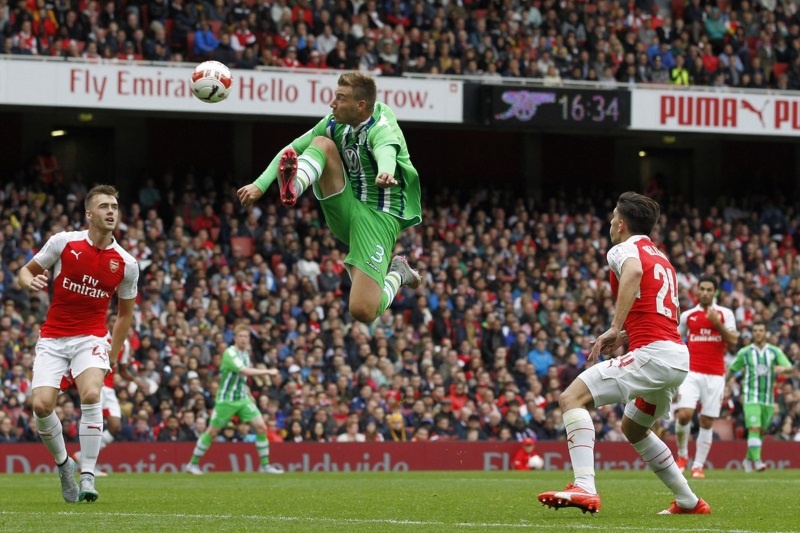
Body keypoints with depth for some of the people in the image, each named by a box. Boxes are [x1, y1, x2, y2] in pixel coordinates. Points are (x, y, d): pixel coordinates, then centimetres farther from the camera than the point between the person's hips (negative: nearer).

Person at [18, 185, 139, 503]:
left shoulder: (127, 264, -1)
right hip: (52, 338, 0)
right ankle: (63, 463, 13)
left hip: (92, 338, 0)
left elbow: (125, 312, 12)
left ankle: (88, 476, -18)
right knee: (41, 405, -16)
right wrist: (31, 281, -18)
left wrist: (113, 355, 10)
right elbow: (26, 271, 6)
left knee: (91, 395, -27)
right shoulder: (63, 242, -5)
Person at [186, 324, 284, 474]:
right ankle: (193, 464, 15)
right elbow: (246, 371, -30)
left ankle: (265, 465, 2)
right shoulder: (230, 353, -18)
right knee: (212, 432, 1)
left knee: (261, 427, -5)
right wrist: (268, 372, -27)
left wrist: (247, 392, 16)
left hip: (243, 399, 7)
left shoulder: (245, 353, 7)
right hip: (226, 399, -7)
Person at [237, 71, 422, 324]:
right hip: (347, 208, 6)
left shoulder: (382, 129, -22)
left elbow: (386, 153, -47)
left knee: (362, 312, -19)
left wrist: (385, 173, -71)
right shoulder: (335, 124, -2)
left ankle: (396, 275, 12)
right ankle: (292, 187, -44)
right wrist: (260, 185, -8)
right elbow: (292, 150, 5)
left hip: (378, 216, -6)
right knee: (322, 143, -16)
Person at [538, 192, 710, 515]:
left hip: (652, 354, -9)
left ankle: (585, 488, -30)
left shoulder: (624, 249, -1)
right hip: (679, 358, 9)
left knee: (572, 397, -15)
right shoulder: (661, 258, 26)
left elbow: (634, 272, -26)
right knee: (633, 429, 30)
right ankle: (689, 502, 33)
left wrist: (615, 328, -30)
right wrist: (625, 336, 20)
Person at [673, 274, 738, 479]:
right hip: (691, 372, 0)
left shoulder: (725, 314, 5)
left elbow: (733, 341, -4)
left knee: (707, 422, 0)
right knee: (684, 414, -17)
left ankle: (698, 466, 8)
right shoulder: (687, 316, 9)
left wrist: (717, 323, -15)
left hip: (715, 375, 0)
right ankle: (682, 455, 5)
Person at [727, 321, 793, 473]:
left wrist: (783, 368, -29)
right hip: (751, 397, -3)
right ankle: (757, 460, -23)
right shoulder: (744, 353, 2)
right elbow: (731, 370, 10)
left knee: (761, 431, 11)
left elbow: (790, 368, -6)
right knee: (754, 428, -18)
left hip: (768, 397, 3)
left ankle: (748, 459, 28)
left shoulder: (775, 352, 4)